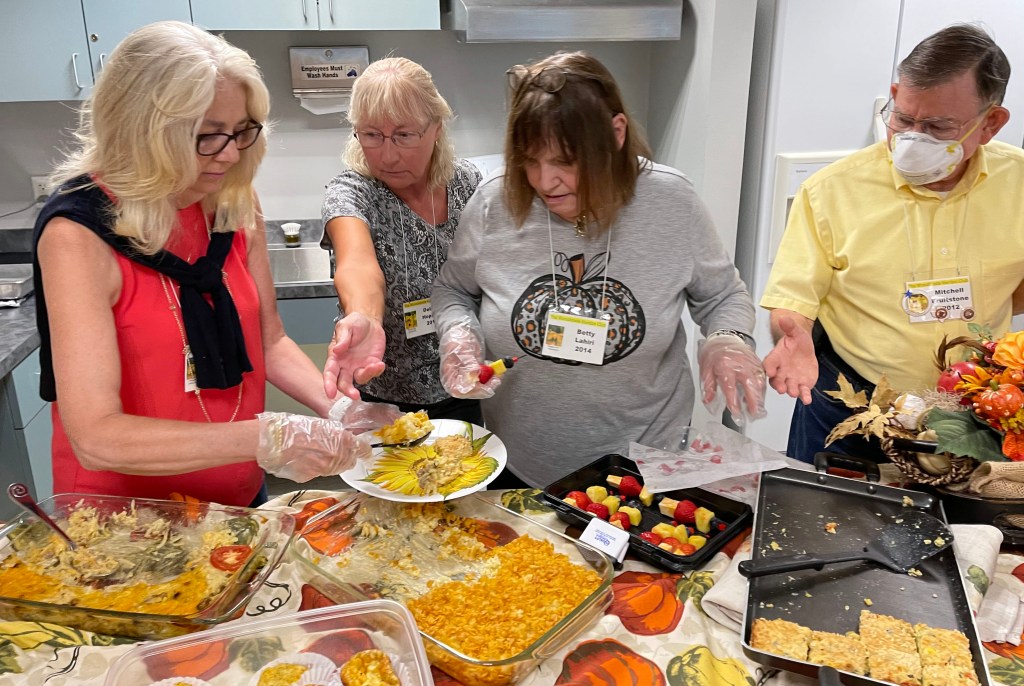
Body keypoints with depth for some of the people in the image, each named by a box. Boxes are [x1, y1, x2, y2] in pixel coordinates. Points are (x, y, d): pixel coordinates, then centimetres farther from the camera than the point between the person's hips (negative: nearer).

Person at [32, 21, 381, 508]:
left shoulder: (235, 204, -8)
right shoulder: (78, 236, -23)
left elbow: (268, 342, 0)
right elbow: (96, 437, -29)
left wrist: (342, 411, -16)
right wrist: (267, 439, -36)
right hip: (123, 521, -5)